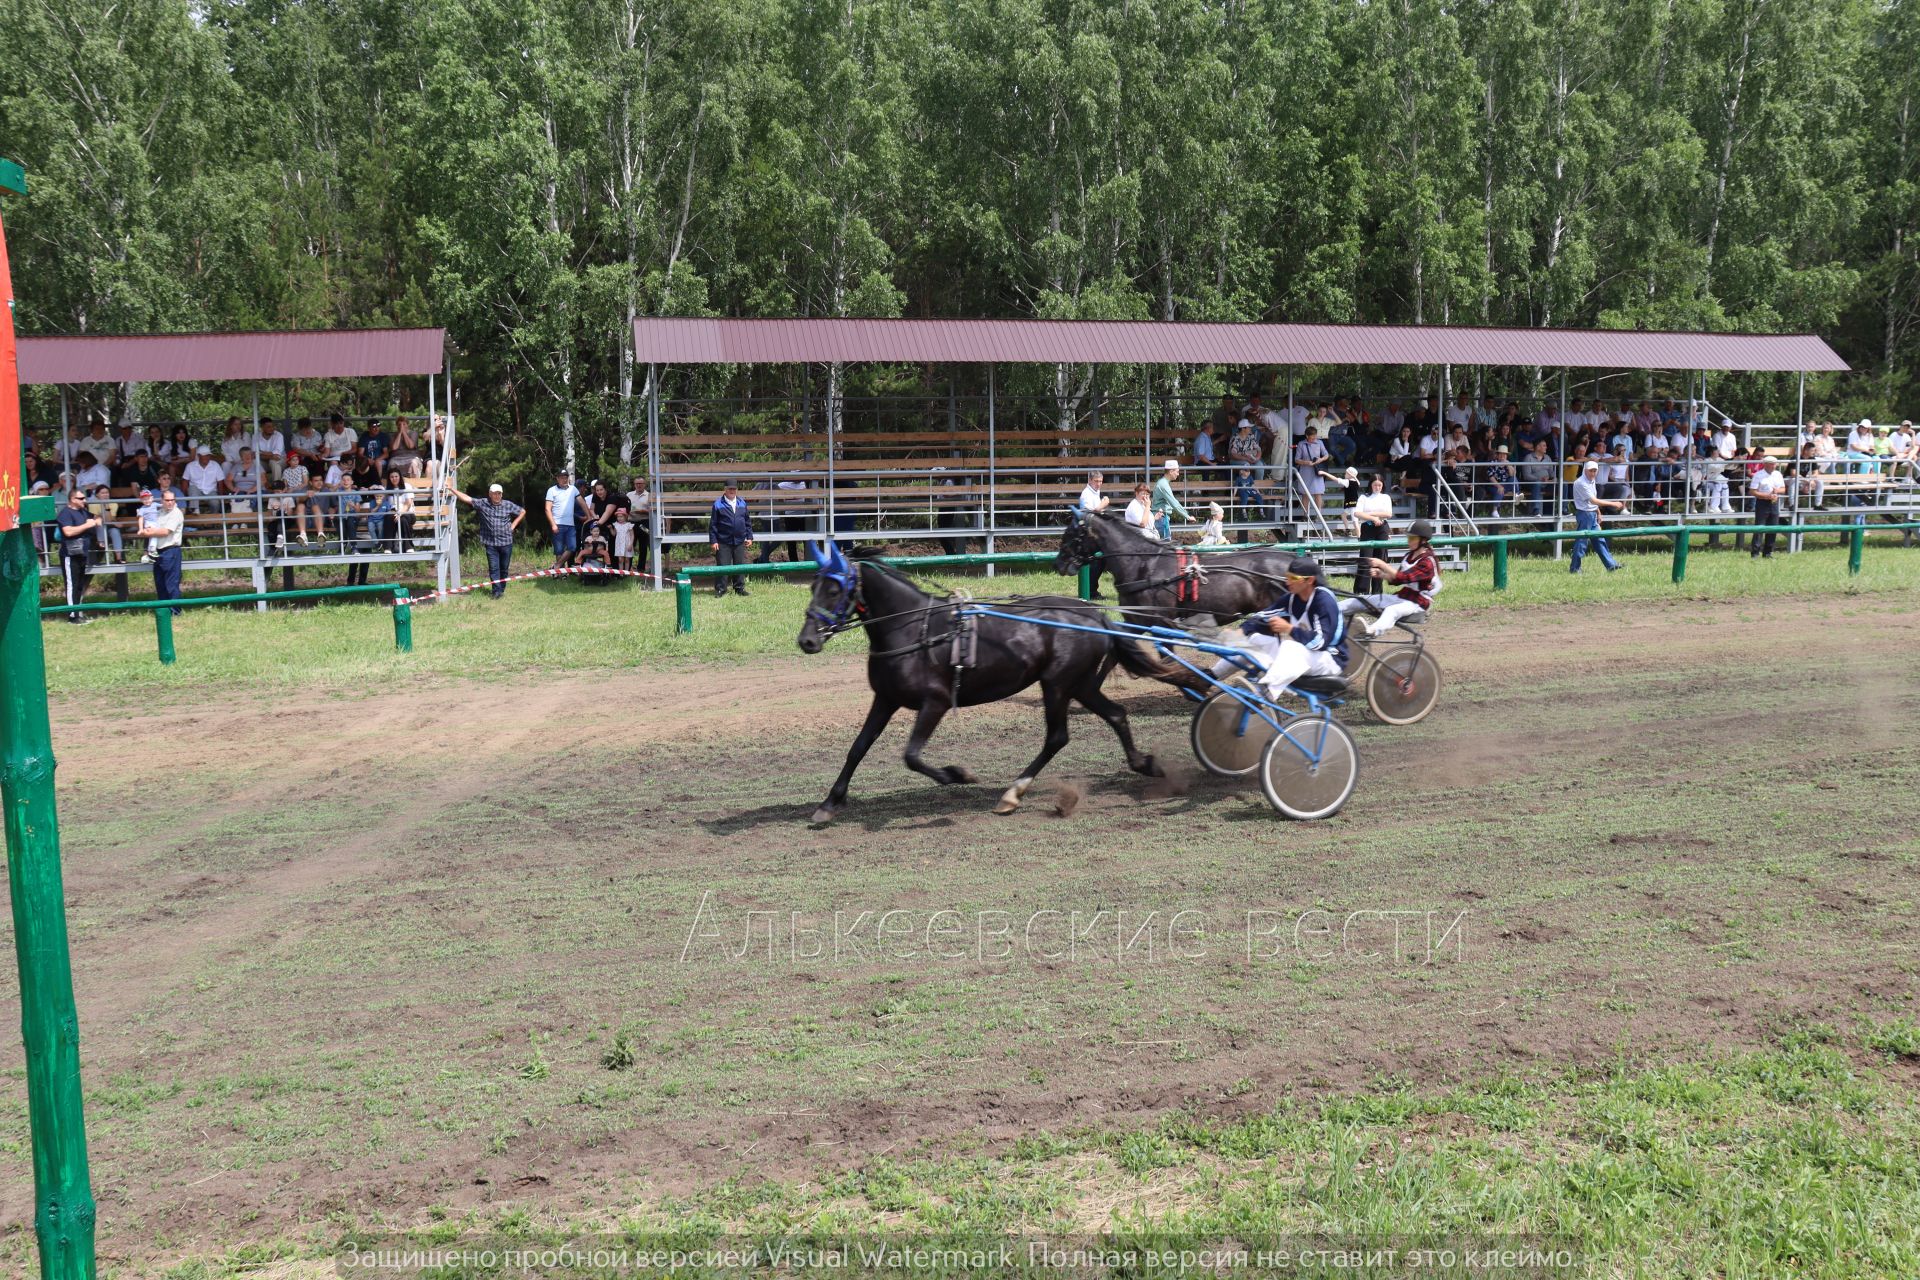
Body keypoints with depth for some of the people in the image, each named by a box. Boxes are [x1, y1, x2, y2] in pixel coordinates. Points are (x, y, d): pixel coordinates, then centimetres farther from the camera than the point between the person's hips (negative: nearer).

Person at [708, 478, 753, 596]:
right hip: (723, 542, -4)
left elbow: (748, 521, 15)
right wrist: (713, 541, -7)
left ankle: (740, 588, 17)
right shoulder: (718, 504, -3)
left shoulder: (742, 503, 9)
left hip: (740, 542, 4)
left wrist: (749, 537, 9)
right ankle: (720, 589, 7)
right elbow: (713, 524, -2)